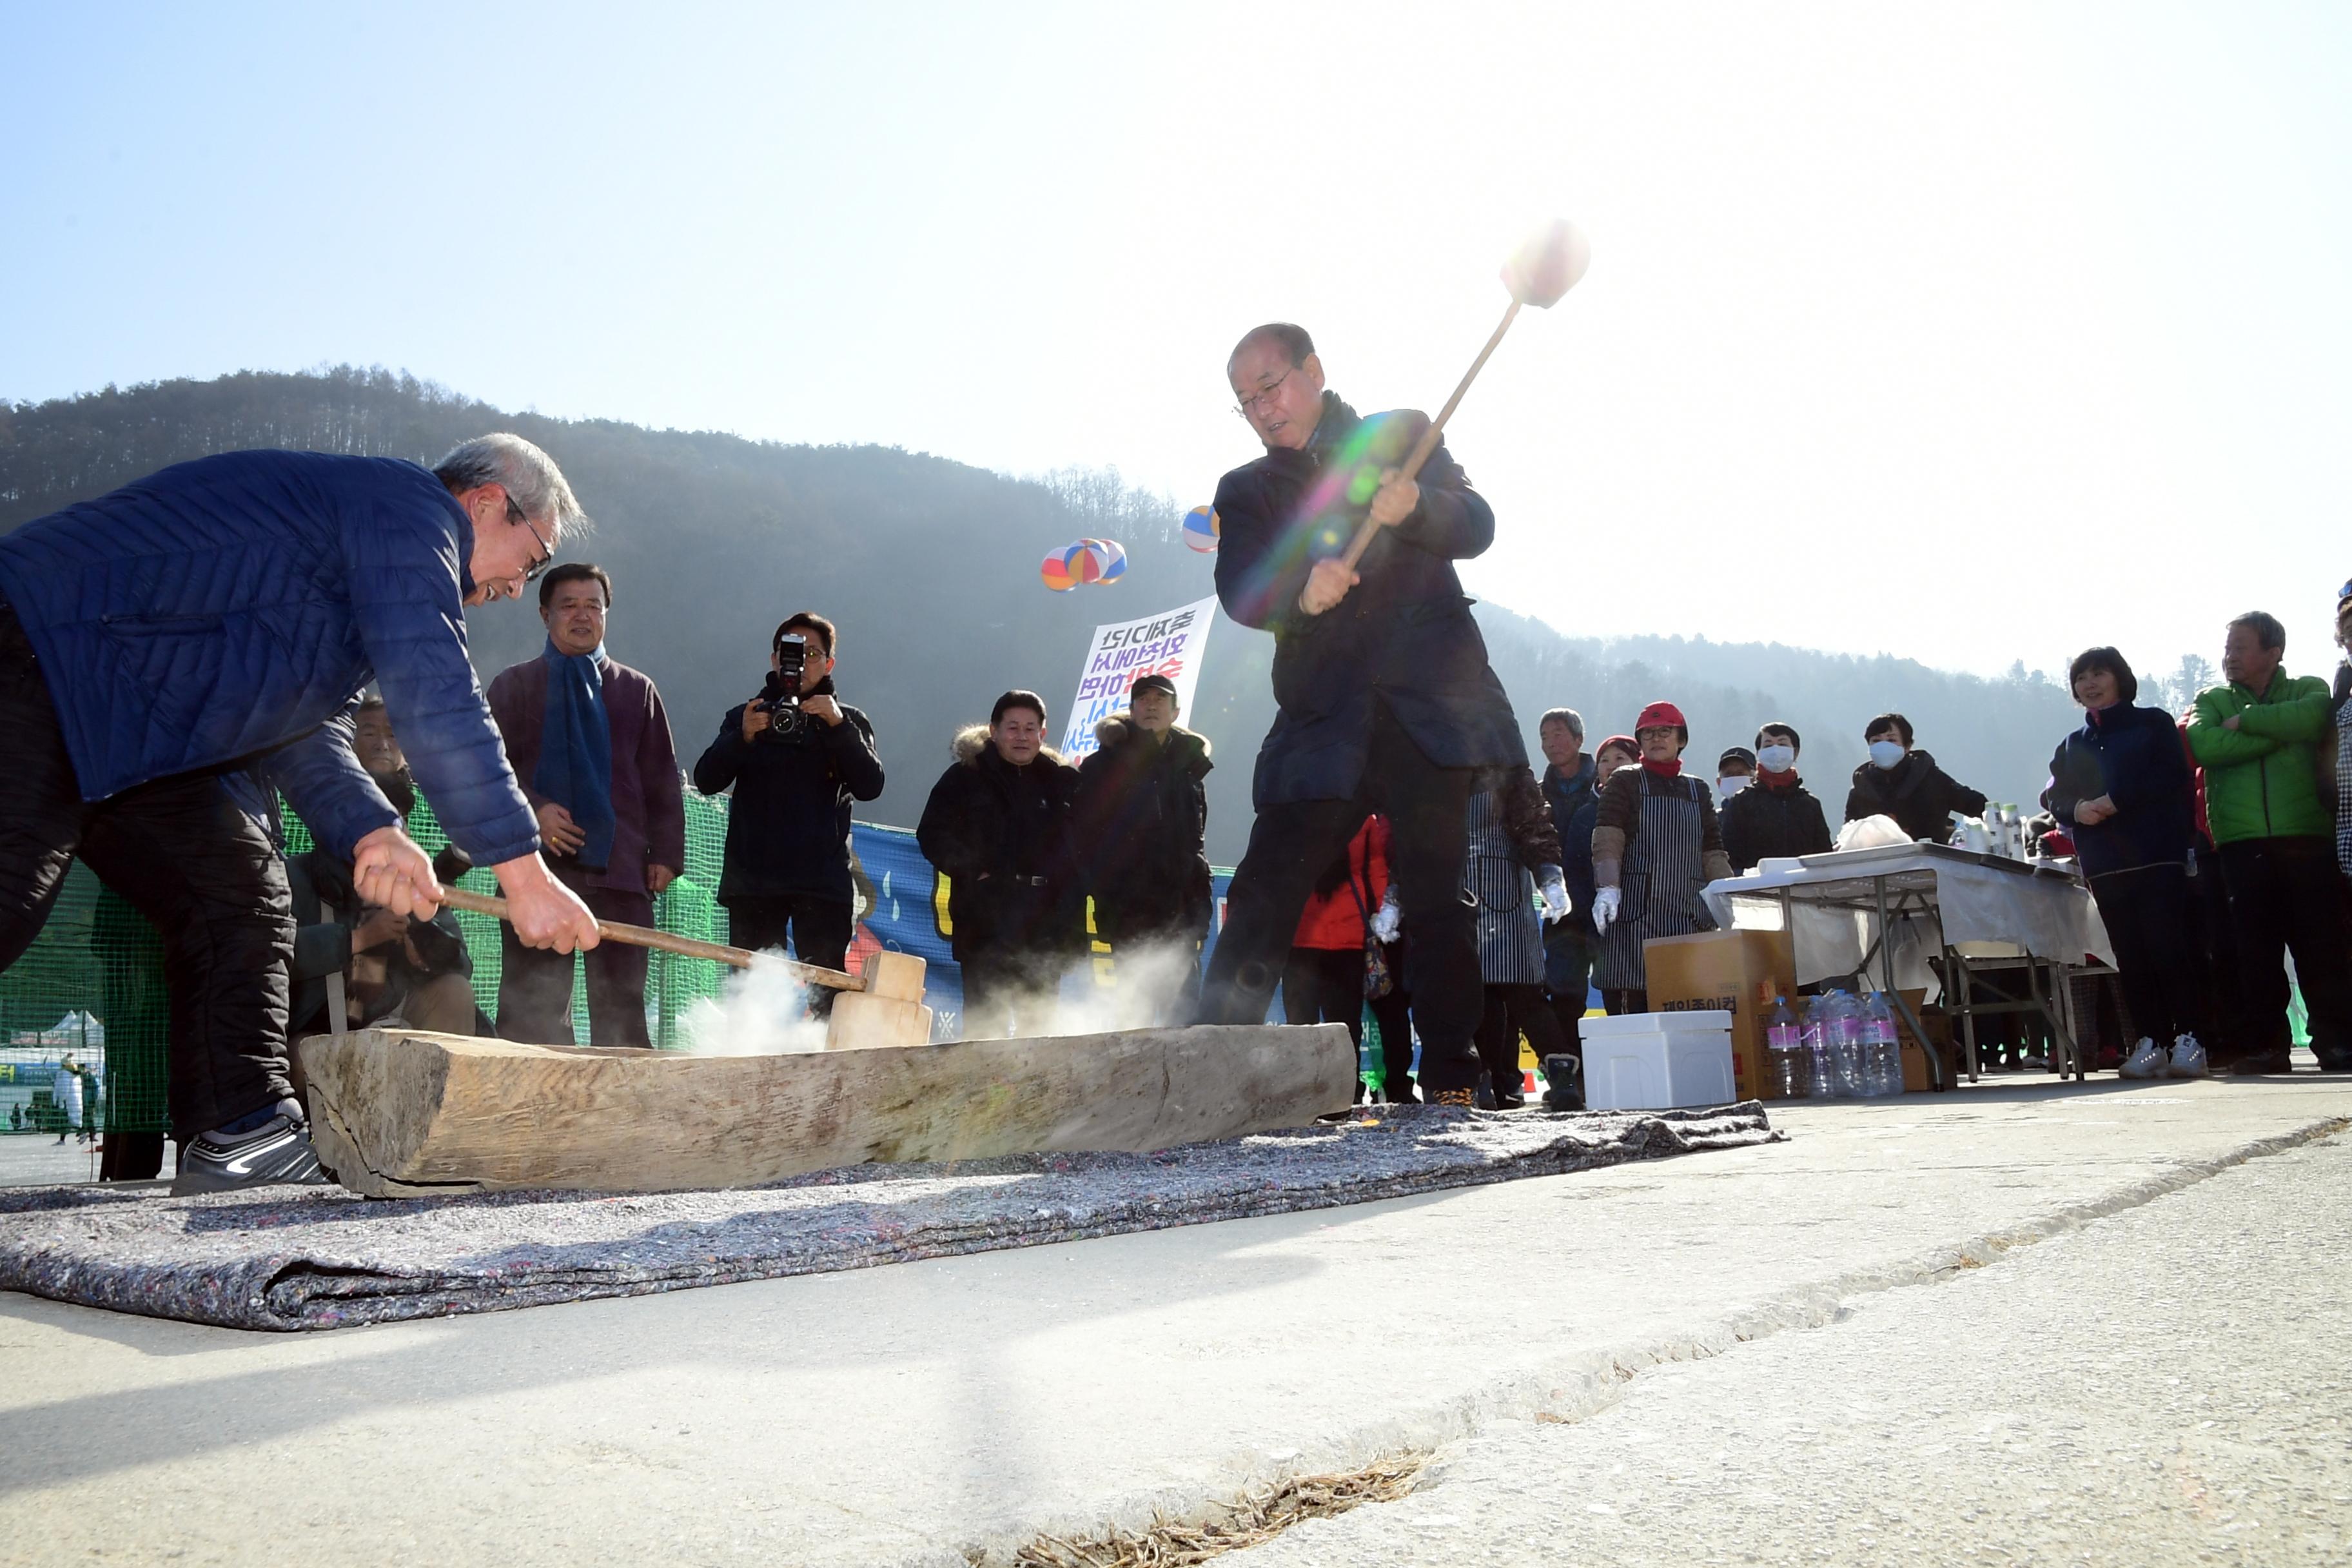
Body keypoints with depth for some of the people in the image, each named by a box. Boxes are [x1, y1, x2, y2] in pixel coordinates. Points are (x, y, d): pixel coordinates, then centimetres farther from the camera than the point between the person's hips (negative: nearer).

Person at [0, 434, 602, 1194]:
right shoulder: (409, 505, -13)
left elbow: (305, 724, 13)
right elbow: (437, 699, -25)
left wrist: (367, 829, -7)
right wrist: (526, 874, -25)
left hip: (126, 725, 11)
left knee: (238, 896, 4)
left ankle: (239, 1132, 4)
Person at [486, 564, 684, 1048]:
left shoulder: (637, 690, 18)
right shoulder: (514, 685, 14)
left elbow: (663, 780, 14)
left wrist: (666, 854, 4)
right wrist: (531, 810, -11)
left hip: (620, 871, 1)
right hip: (538, 867, -1)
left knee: (622, 1009, -1)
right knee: (532, 1010, -2)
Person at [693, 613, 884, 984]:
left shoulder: (847, 722, 15)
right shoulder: (745, 716, 17)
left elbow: (870, 786, -2)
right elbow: (706, 780, 4)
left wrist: (838, 725, -14)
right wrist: (742, 737, -13)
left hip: (823, 881, -1)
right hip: (753, 878, 1)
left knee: (826, 994, -8)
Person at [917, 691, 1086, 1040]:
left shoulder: (1063, 780, 11)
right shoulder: (966, 777, 5)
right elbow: (932, 835, 2)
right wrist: (971, 871, -10)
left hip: (1044, 927, 3)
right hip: (984, 923, -3)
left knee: (1039, 1023, 7)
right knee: (984, 1020, -6)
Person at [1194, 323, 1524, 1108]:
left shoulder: (1403, 438, 15)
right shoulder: (1245, 491, 17)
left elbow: (1476, 527, 2)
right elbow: (1239, 593, -1)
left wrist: (1416, 507, -20)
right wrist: (1300, 589, -23)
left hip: (1429, 709, -1)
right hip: (1322, 721, 1)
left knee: (1438, 894, -3)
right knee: (1265, 892, -8)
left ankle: (1450, 1074, 7)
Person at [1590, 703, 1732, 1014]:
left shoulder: (1698, 790, 19)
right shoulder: (1625, 783, 7)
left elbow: (1713, 855, 17)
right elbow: (1607, 842, -7)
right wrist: (1608, 889, -23)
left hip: (1690, 918, 4)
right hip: (1636, 917, -4)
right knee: (1635, 1003, -12)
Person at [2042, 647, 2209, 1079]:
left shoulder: (2153, 724, 7)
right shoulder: (2071, 746, 20)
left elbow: (2172, 777, -6)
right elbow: (2053, 797, 13)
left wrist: (2117, 800, -15)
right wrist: (2076, 809, -8)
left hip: (2157, 853, -4)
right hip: (2103, 862, 4)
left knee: (2168, 946, -9)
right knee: (2130, 955, 2)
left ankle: (2188, 1038, -5)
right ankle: (2151, 1040, 5)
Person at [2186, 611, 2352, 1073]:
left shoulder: (2309, 689, 13)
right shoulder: (2212, 701, 16)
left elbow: (2311, 719, -13)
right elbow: (2204, 745, -6)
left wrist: (2246, 721, -6)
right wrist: (2277, 734, -7)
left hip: (2307, 837, -1)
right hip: (2243, 843, 1)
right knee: (2256, 948, 0)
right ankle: (2264, 1046, 4)